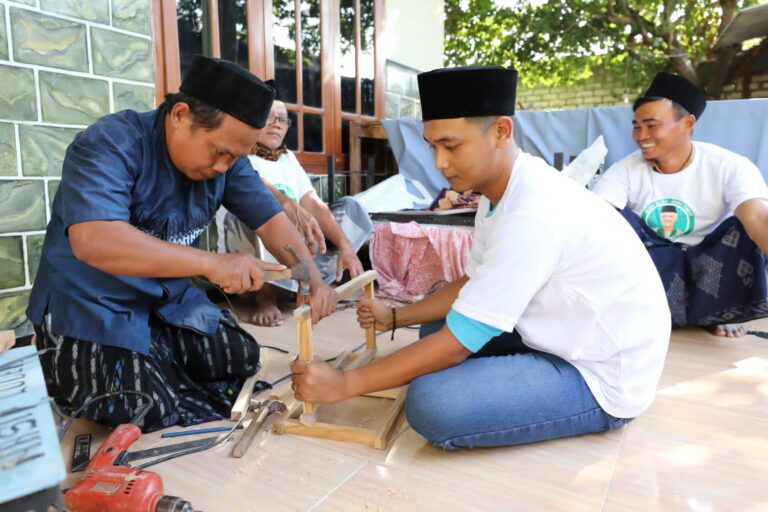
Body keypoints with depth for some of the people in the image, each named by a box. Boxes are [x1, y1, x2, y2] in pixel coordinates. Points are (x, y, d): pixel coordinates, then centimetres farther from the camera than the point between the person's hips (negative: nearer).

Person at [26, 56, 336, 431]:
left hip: (171, 303, 6)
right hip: (91, 313, -6)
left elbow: (270, 219, -6)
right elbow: (93, 241, -37)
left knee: (247, 363, 2)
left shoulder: (225, 156, -5)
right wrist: (212, 263, -44)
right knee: (168, 426, -14)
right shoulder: (110, 144, -23)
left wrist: (313, 280, -22)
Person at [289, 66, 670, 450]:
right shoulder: (502, 192, -1)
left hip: (602, 378, -8)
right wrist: (395, 317, 3)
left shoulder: (532, 214, -31)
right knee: (437, 324, 14)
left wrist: (345, 384, -20)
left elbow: (456, 344, -26)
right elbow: (472, 285, 11)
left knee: (431, 403, -25)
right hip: (566, 340, 8)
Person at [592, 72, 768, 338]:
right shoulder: (624, 171, -12)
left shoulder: (730, 167, -14)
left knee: (743, 227, -27)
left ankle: (715, 313, -5)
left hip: (711, 267, 0)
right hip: (654, 271, 1)